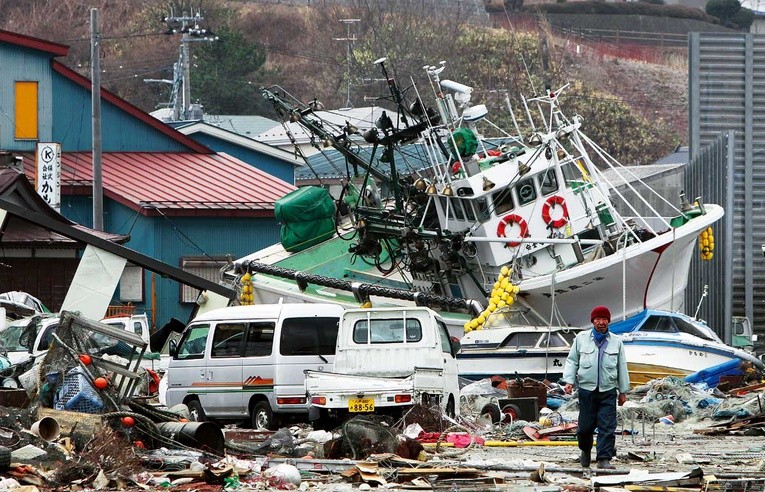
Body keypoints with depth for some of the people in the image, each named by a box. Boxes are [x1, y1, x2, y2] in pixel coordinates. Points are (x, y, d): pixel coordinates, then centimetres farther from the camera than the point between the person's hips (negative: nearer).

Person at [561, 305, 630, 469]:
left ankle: (604, 459, -7)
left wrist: (623, 391, 14)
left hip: (608, 391, 0)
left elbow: (622, 367, 14)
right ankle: (585, 450, 31)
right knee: (586, 425, 3)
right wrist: (569, 381, -3)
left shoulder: (616, 342, 10)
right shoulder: (581, 339, 7)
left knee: (607, 427, -8)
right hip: (586, 389, 0)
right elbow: (572, 361, 11)